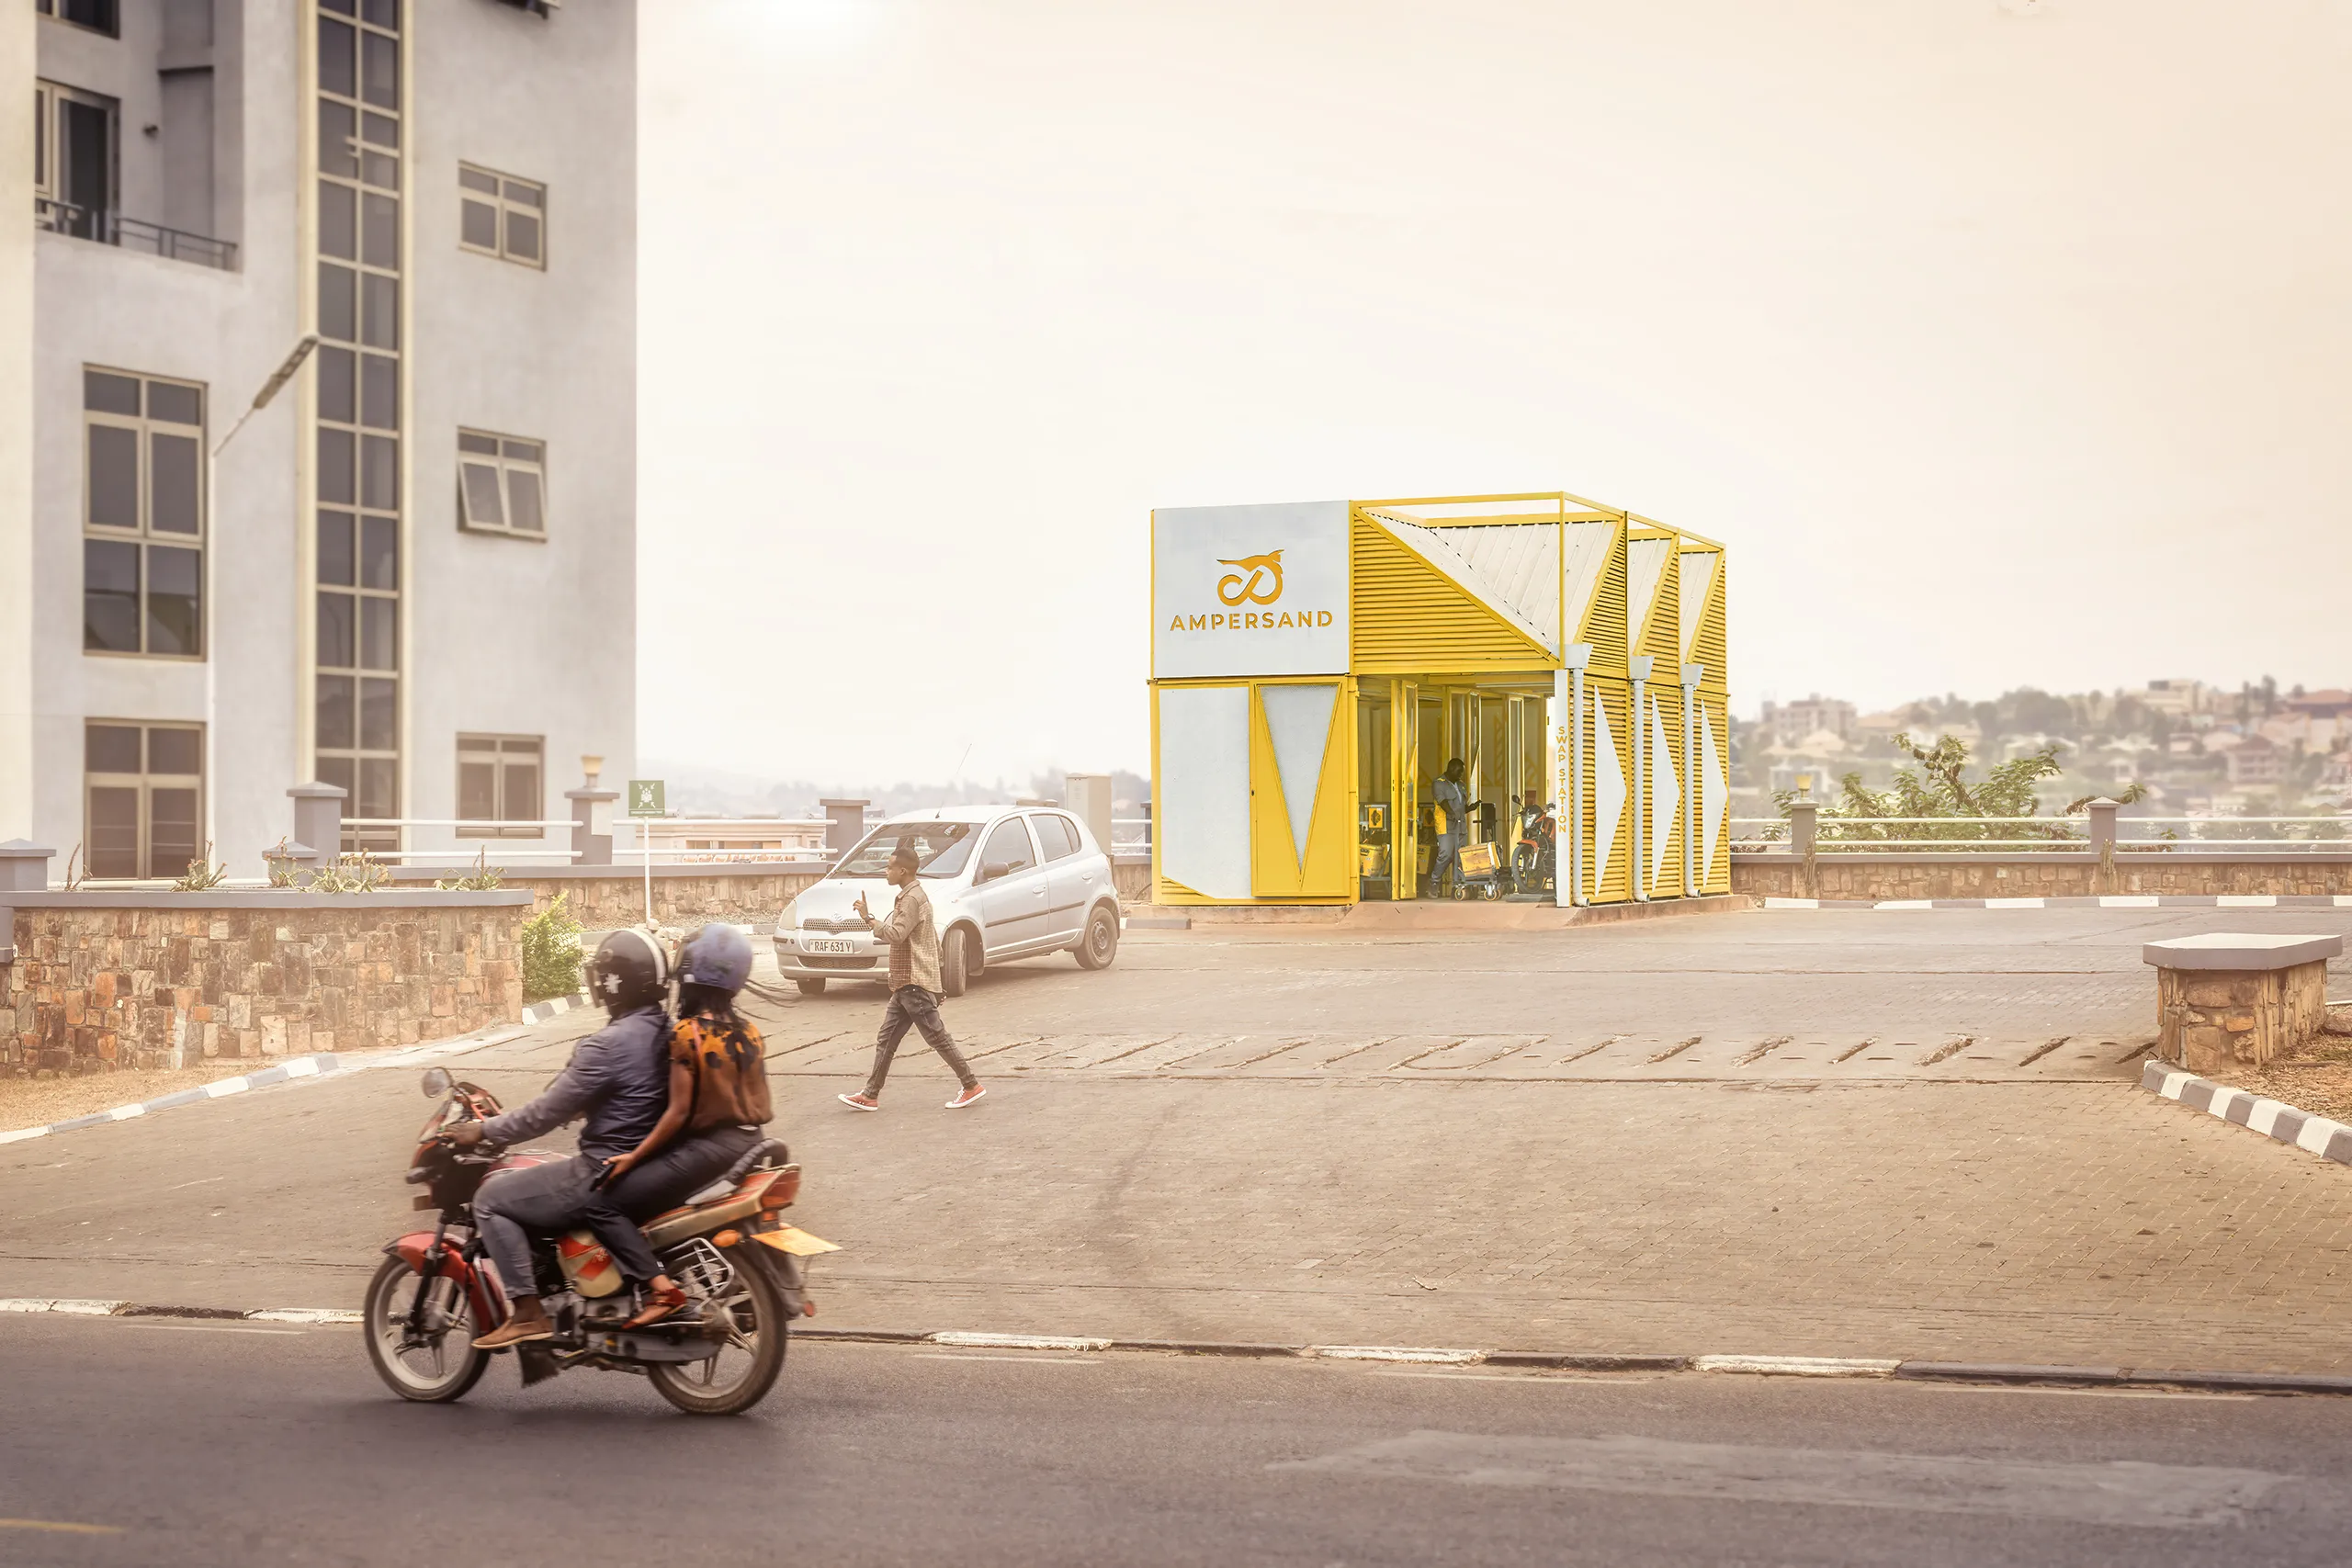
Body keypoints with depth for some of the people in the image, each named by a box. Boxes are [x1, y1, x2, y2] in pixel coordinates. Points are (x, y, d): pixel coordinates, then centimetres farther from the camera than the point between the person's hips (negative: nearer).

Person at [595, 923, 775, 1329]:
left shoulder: (687, 1033, -14)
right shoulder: (749, 1033, 7)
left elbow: (680, 1111, -15)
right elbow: (764, 1107, 11)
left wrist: (634, 1157, -9)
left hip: (704, 1149, -8)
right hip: (748, 1144, 8)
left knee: (603, 1206, -6)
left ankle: (659, 1287, -21)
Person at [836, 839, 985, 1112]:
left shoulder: (912, 899, -14)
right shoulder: (915, 896, 19)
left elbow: (895, 935, -25)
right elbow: (935, 939, 24)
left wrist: (868, 918, -17)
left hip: (915, 984, -10)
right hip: (906, 984, 10)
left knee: (937, 1038, -5)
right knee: (886, 1040, 8)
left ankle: (972, 1086, 1)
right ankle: (870, 1095, 10)